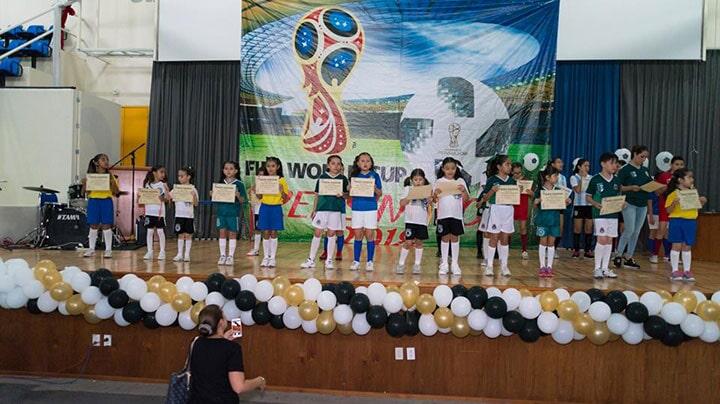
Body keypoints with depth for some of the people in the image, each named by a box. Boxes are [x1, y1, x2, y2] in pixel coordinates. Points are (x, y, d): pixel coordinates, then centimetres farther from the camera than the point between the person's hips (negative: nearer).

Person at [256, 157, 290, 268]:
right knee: (266, 233, 4)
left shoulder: (282, 180, -1)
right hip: (265, 208, 2)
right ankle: (266, 257, 14)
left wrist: (281, 191, -20)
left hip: (276, 209, -2)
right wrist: (255, 192, -11)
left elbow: (286, 198, -1)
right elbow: (260, 197, 9)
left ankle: (272, 258, 10)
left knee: (273, 233, 2)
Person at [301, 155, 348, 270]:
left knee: (331, 234, 6)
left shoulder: (343, 179, 4)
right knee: (318, 234, 3)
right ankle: (311, 260, 10)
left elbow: (347, 195, 7)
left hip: (336, 210, 0)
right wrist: (314, 210, 6)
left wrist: (342, 194, -15)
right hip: (322, 208, 0)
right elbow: (317, 194, 8)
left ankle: (329, 260, 15)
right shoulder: (322, 177, 4)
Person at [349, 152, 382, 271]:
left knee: (370, 235, 2)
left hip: (371, 208, -1)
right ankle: (356, 261, 14)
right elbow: (350, 192, 7)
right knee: (358, 236, 7)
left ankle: (370, 261, 10)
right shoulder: (355, 176, 7)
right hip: (357, 208, 2)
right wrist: (351, 189, -14)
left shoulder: (374, 176, 2)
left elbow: (380, 193, 3)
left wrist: (375, 188, -16)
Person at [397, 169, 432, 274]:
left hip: (422, 221, 3)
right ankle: (401, 264, 5)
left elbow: (431, 205, 8)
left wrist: (428, 198, -10)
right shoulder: (408, 189, 3)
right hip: (410, 220, -3)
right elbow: (402, 203, -6)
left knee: (419, 242, 7)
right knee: (408, 242, -5)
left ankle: (417, 265, 18)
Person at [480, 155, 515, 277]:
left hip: (508, 210, 4)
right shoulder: (492, 180, -5)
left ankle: (504, 266, 15)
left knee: (505, 239, 8)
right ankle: (489, 266, 8)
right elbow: (484, 199, -5)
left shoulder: (512, 181, 9)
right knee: (494, 239, 0)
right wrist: (492, 191, -22)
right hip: (495, 209, -4)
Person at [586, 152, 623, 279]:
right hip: (600, 214, -5)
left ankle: (605, 268, 17)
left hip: (613, 214, 5)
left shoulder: (616, 180, 9)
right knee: (602, 239, -10)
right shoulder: (595, 180, -5)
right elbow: (587, 197, -2)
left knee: (609, 240, 8)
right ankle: (597, 268, 1)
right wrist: (596, 204, -19)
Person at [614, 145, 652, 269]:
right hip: (630, 204, -6)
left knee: (636, 232, 7)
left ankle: (629, 257, 14)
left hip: (643, 205, 6)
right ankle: (618, 255, 4)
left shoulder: (645, 170, 14)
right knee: (629, 230, -10)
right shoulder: (625, 170, -6)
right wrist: (631, 188, -23)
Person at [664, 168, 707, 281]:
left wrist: (702, 202, 3)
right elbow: (669, 210, -8)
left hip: (691, 222, 5)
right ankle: (675, 271, 6)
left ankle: (687, 271, 15)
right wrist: (674, 203, -26)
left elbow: (696, 207, 21)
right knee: (677, 246, -1)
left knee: (687, 246, 9)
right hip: (677, 221, -5)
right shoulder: (674, 193, -8)